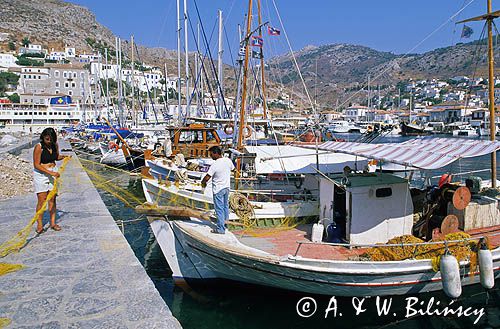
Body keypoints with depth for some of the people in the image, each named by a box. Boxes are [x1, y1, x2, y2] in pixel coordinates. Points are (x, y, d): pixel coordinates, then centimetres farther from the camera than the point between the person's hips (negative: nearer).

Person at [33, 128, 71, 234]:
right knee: (42, 200, -5)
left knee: (52, 199, 7)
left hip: (53, 173, 5)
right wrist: (50, 172, -23)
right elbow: (36, 165, -16)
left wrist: (64, 156, 1)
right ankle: (39, 224, 7)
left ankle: (53, 223, 15)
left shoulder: (55, 145, 3)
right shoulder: (39, 147, -14)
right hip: (40, 174, -5)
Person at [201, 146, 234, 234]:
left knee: (219, 209, 1)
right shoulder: (228, 160, -4)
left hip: (218, 189, -7)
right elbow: (232, 169, 15)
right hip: (227, 187, 7)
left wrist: (203, 183, 0)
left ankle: (221, 229, 6)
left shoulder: (214, 165, -23)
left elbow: (207, 177, -21)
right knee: (225, 206, 21)